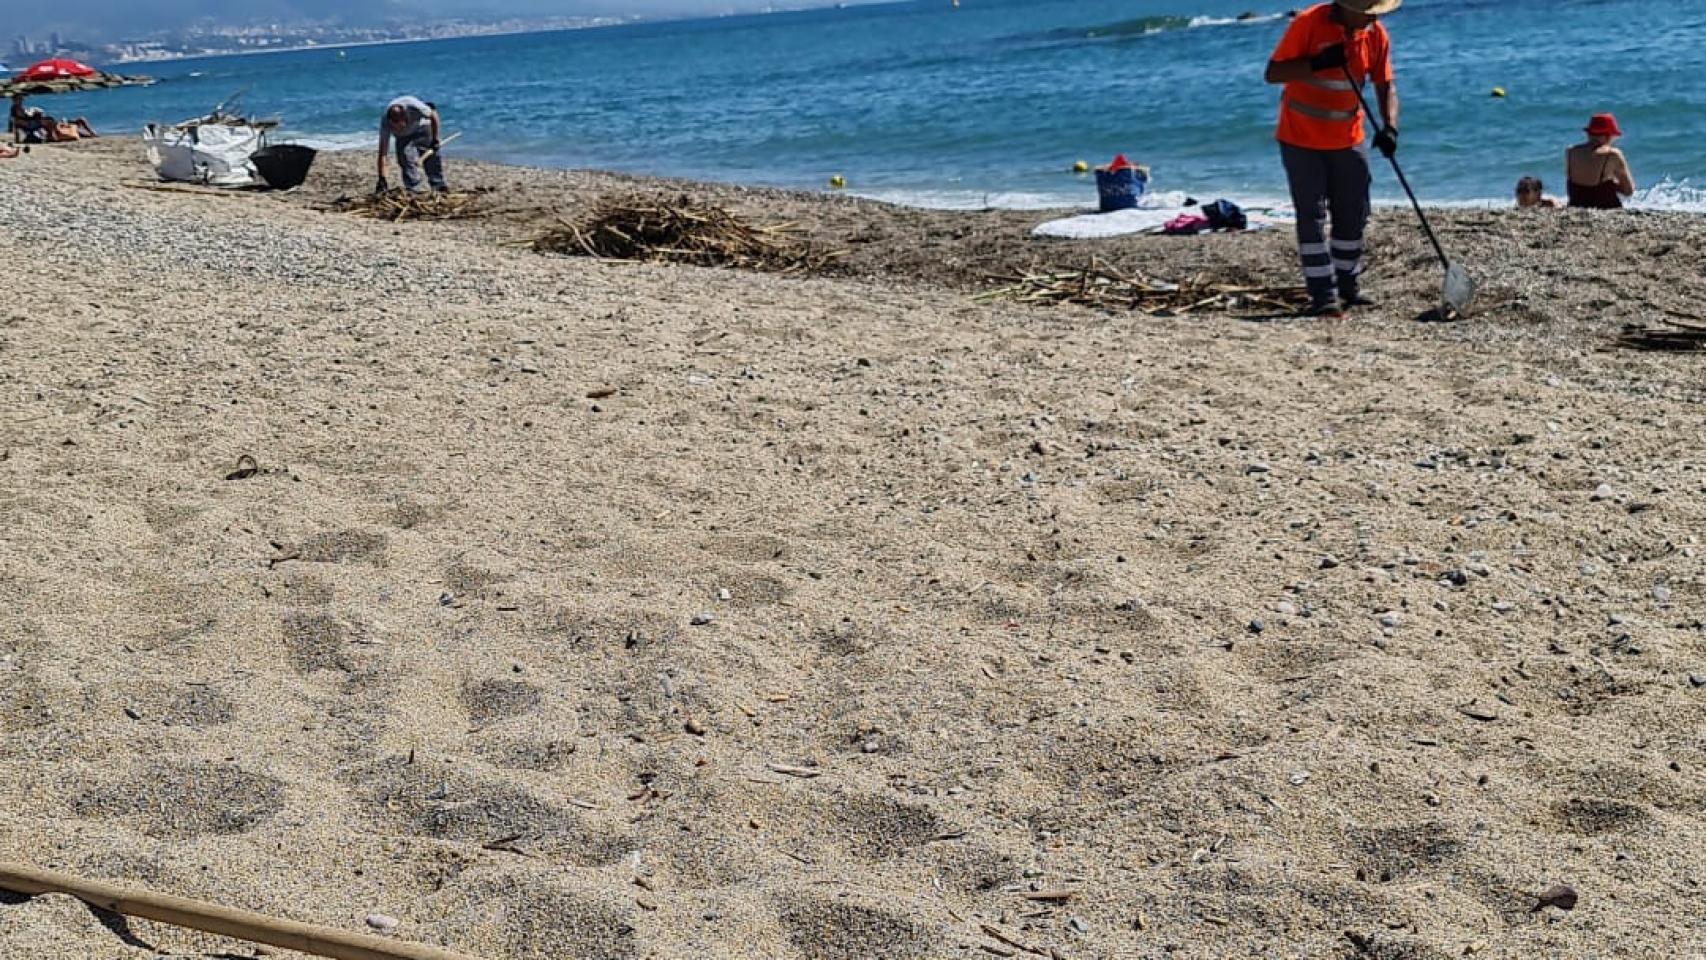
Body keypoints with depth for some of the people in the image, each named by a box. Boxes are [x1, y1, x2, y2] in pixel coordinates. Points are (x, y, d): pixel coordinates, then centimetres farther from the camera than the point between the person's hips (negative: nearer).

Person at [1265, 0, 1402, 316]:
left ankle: (1349, 286, 25)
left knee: (1354, 214, 10)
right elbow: (1273, 73, -17)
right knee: (1312, 216, -5)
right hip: (1301, 139, -5)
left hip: (1348, 139, 5)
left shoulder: (1376, 34, -4)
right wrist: (1317, 63, -31)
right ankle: (1323, 295, -4)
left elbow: (1385, 87, 1)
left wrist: (1389, 127, -16)